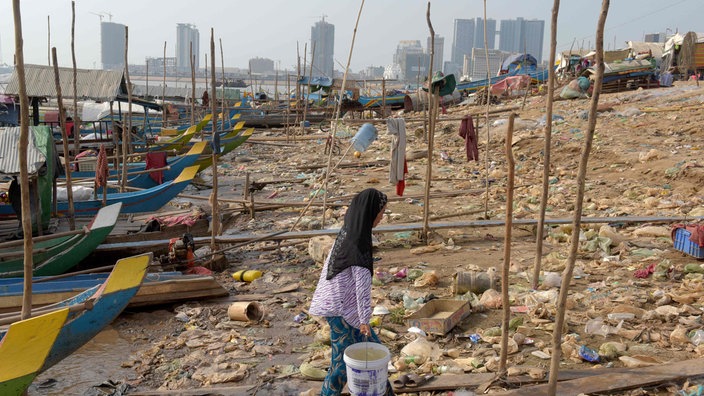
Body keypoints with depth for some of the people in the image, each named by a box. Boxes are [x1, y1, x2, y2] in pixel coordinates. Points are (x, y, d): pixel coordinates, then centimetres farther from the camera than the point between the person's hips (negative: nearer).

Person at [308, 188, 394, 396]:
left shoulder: (347, 232, 5)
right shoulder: (358, 241, -23)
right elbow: (362, 282, -22)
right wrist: (364, 318, -17)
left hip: (338, 303, 9)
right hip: (342, 308, -9)